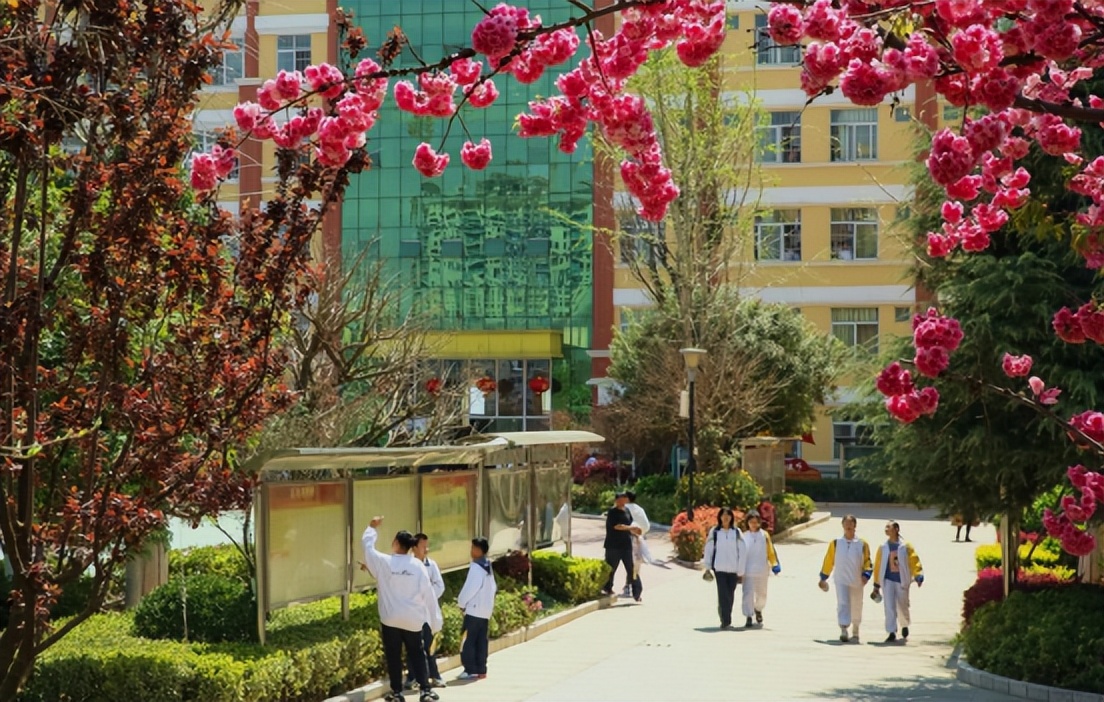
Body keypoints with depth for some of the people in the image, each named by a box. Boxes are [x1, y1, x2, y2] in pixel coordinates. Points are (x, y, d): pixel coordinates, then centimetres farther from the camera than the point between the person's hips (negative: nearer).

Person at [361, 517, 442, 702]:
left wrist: (372, 527, 27)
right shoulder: (418, 565, -6)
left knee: (393, 656, 9)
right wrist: (435, 620, 4)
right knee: (416, 654, 11)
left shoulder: (383, 562, -8)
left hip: (391, 618, -1)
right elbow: (428, 593, -4)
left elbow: (367, 545, 9)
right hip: (412, 619, 1)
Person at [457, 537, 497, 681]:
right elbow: (493, 587, 14)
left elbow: (470, 587, -17)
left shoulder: (476, 567, -15)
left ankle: (471, 670, -6)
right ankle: (481, 670, 12)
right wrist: (487, 601, 13)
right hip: (486, 610, 9)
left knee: (468, 641, -4)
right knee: (481, 641, 11)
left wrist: (461, 603, -5)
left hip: (474, 610, -9)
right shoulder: (488, 567, 11)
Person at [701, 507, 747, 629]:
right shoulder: (714, 532, 3)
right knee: (723, 594, -10)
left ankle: (725, 620, 21)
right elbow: (708, 550, 7)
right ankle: (726, 621, -13)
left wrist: (741, 570, 0)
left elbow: (742, 551, 3)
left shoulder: (737, 532, 4)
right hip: (719, 568, -2)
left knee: (730, 596, 7)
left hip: (733, 569, 2)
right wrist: (708, 568, 5)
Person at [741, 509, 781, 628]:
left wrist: (775, 565, -2)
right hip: (748, 570, -2)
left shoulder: (764, 535, 2)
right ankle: (749, 617, -6)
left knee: (762, 593, 14)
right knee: (748, 593, -9)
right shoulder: (744, 536, -1)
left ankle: (758, 610, 41)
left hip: (762, 570, 2)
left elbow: (770, 551, 5)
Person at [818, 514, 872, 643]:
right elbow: (828, 561, 8)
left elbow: (867, 561, 4)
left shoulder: (862, 544, 1)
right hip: (841, 580, -1)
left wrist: (866, 574, -12)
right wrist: (823, 578, 11)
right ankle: (843, 631, -25)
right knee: (842, 604, -17)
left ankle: (855, 632, 31)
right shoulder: (836, 543, 2)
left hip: (856, 581, 1)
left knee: (856, 608, 13)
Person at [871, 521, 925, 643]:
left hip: (901, 580, -1)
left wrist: (918, 577, -20)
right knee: (889, 607, -9)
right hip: (888, 580, 1)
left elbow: (914, 561, -7)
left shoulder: (905, 546, -3)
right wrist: (876, 585, 7)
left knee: (902, 607, 10)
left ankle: (905, 627, 37)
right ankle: (891, 633, -6)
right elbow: (878, 566, 7)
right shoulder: (883, 548, 4)